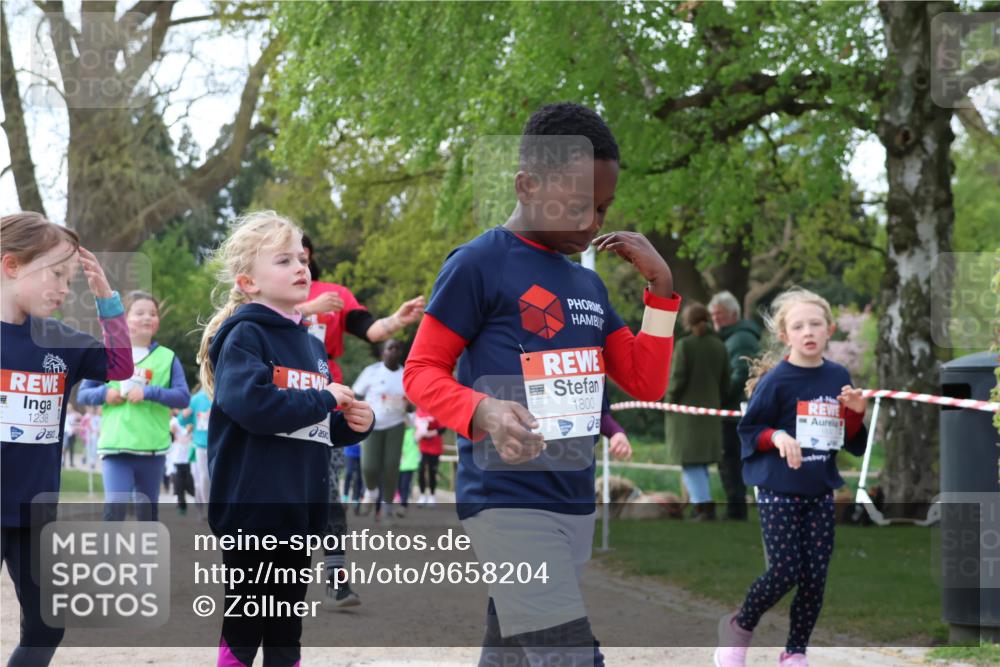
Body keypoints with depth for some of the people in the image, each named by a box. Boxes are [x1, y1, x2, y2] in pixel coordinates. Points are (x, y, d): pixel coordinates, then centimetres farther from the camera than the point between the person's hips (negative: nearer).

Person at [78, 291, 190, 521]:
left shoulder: (167, 358, 5)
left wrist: (149, 393, -16)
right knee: (114, 510, -13)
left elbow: (183, 397, -3)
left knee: (148, 512, 10)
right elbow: (82, 394, 10)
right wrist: (104, 393, -10)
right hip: (115, 446, -1)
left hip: (153, 449, 1)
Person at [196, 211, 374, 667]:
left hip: (300, 510, 8)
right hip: (252, 509, -8)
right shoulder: (244, 335, -8)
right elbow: (252, 403, -26)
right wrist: (323, 400, -15)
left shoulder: (311, 345, 15)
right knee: (242, 630, -1)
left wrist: (353, 424, 2)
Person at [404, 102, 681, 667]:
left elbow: (647, 384, 14)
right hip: (508, 502, -8)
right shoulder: (479, 264, -8)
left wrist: (661, 286, 4)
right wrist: (483, 413, -27)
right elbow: (422, 371, -7)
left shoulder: (589, 285, 15)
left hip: (576, 503, 8)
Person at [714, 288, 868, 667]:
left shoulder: (838, 377, 4)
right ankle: (739, 626, 19)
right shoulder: (776, 380, -11)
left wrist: (855, 413, -8)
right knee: (785, 572, -7)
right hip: (778, 491, -5)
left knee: (815, 577, 3)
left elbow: (852, 442, 11)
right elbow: (748, 430, -6)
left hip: (820, 492, 5)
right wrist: (777, 437, -24)